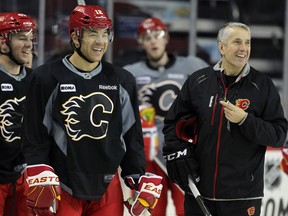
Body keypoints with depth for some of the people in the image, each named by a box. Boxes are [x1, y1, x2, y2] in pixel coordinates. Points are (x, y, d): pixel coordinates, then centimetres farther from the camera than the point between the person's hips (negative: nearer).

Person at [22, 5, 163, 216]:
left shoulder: (122, 80, 8)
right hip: (61, 190, -3)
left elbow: (133, 136, 13)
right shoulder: (47, 78, -4)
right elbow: (35, 138, -3)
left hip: (107, 190, 3)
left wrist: (142, 182, 8)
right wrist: (41, 182, -10)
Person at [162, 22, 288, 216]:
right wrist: (177, 152, -1)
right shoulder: (198, 81, 5)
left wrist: (245, 120, -17)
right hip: (198, 190, 3)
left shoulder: (262, 85, -1)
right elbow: (174, 122, 14)